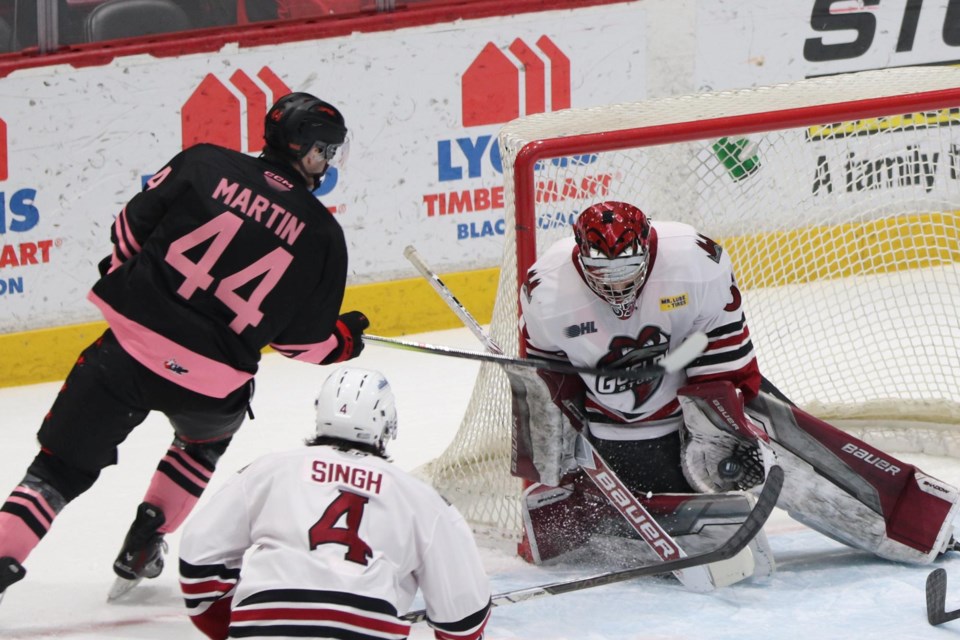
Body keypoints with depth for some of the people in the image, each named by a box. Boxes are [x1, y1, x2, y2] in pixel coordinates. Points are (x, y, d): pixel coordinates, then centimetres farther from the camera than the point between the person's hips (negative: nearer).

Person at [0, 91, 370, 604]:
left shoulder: (205, 164, 1)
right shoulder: (321, 234, 2)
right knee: (206, 440, 35)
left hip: (130, 349, 0)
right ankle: (141, 552, 30)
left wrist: (123, 275, 26)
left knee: (61, 464, 6)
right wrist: (342, 339, 29)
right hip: (212, 382, 0)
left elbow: (130, 230, 5)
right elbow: (305, 340, 7)